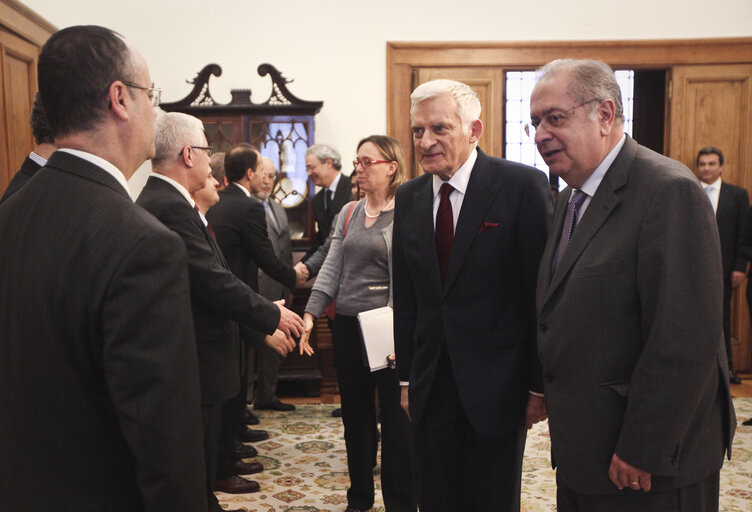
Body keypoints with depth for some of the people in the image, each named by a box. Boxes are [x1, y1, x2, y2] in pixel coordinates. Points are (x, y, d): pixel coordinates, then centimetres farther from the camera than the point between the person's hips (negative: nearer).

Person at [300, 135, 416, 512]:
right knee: (355, 414, 15)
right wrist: (310, 314, -4)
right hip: (347, 326, 6)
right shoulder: (348, 212, 10)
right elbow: (331, 269, 7)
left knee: (395, 416, 3)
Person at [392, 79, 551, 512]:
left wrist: (540, 384, -9)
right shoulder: (409, 198, 6)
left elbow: (543, 289, -10)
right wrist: (407, 377, 10)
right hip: (431, 383, 5)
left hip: (497, 384, -4)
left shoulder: (522, 185, -11)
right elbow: (406, 297, 10)